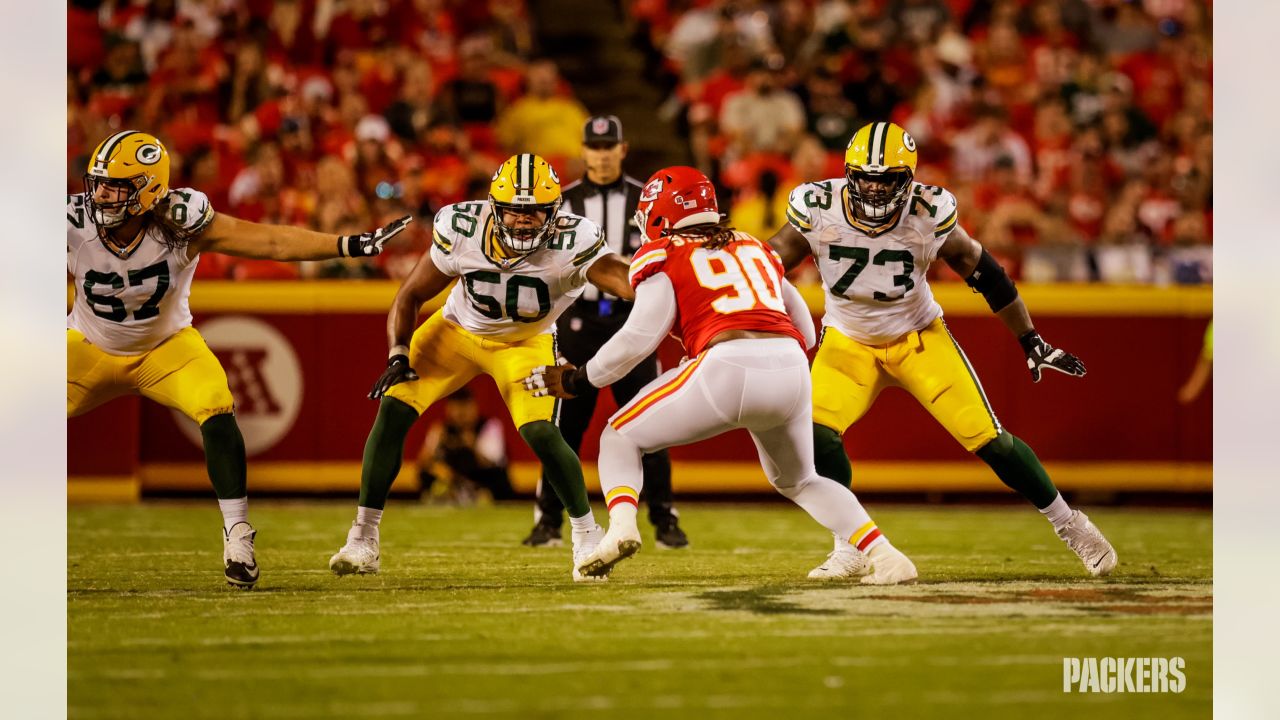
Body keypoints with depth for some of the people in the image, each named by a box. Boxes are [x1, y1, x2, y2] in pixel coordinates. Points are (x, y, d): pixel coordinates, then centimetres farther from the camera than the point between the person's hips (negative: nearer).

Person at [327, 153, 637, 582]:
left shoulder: (571, 244, -32)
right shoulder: (463, 231, -25)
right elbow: (410, 297, -12)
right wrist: (398, 355, -24)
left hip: (526, 342, -2)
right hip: (457, 331, 2)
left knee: (539, 432, -24)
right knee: (393, 408, -13)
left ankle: (588, 537, 0)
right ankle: (362, 540, 0)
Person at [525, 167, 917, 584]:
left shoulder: (664, 257, 13)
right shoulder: (755, 250, 30)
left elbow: (640, 337, 2)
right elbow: (805, 331, 29)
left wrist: (578, 380, 13)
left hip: (729, 366, -5)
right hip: (792, 372, 5)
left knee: (620, 438, 15)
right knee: (798, 481, 30)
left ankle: (622, 527, -13)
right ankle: (882, 554, 10)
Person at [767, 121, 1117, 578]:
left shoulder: (929, 214, -22)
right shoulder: (819, 209, -21)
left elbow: (983, 273, -9)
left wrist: (1032, 342, -5)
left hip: (919, 339, -1)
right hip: (848, 343, 1)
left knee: (990, 440, -7)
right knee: (817, 433, -23)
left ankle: (1068, 525, 14)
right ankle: (849, 547, -5)